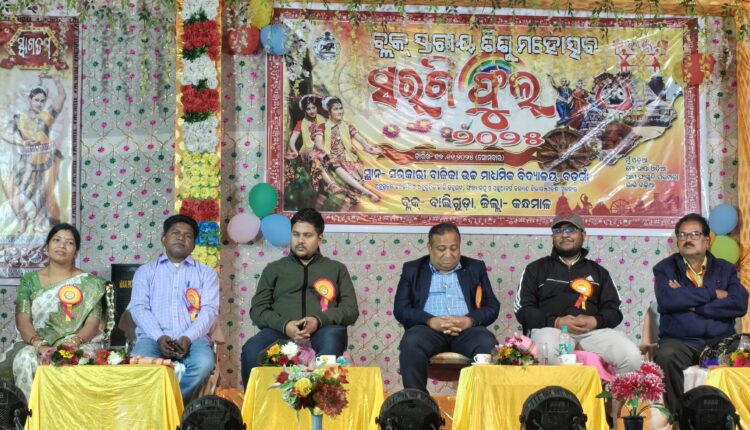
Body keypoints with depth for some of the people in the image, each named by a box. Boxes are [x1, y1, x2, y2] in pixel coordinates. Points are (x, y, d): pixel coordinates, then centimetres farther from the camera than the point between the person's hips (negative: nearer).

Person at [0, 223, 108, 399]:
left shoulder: (89, 283, 9)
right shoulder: (30, 280, 13)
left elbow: (93, 323, 0)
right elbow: (23, 320, 2)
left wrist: (74, 342, -21)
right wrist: (39, 344, -18)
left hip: (80, 343, -1)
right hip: (35, 343, 1)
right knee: (26, 359, -33)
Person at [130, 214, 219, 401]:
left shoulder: (206, 273, 18)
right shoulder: (145, 271, 18)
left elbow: (209, 310, 4)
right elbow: (139, 308, 5)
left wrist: (187, 338, -15)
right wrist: (160, 337, -14)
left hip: (192, 339, 1)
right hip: (153, 337, 0)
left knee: (204, 363, -35)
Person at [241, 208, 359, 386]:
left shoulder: (337, 269, 23)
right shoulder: (274, 269, 24)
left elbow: (351, 309, 12)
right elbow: (258, 309, 13)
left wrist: (319, 320, -9)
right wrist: (284, 325, -9)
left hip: (323, 331, -1)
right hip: (282, 331, 1)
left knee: (332, 338, -40)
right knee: (252, 350, -34)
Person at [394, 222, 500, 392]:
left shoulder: (475, 268, 19)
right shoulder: (412, 269, 16)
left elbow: (492, 306, 11)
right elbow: (401, 309, 5)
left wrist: (470, 320, -11)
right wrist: (431, 321, -14)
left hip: (467, 329, 1)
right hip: (429, 328, -1)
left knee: (489, 344, -33)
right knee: (411, 344, -35)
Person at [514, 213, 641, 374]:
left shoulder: (598, 271, 24)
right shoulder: (536, 268, 18)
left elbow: (614, 311, 16)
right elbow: (523, 309, 7)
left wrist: (595, 321, -8)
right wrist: (556, 322, -10)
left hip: (592, 331, 2)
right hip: (550, 328, -2)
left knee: (631, 355, -26)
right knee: (548, 354, -40)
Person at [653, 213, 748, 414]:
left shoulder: (725, 269, 15)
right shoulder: (665, 268, 11)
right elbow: (666, 300, -11)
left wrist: (690, 303, -7)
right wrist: (713, 294, -5)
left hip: (720, 341, 1)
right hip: (679, 342, -1)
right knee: (665, 356, -34)